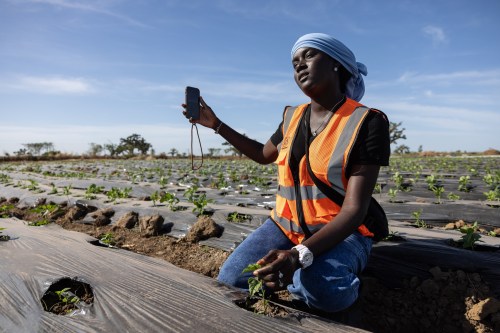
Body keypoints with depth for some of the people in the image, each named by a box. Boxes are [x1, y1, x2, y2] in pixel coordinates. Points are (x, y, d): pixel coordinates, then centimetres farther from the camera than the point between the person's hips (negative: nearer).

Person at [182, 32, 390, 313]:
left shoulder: (366, 122, -15)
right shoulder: (294, 117, 4)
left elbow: (355, 210, -20)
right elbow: (264, 154, 23)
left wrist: (300, 255, -35)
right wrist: (216, 124, 16)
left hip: (340, 232, -4)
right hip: (287, 226, 5)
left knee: (322, 291, -37)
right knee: (230, 281, -16)